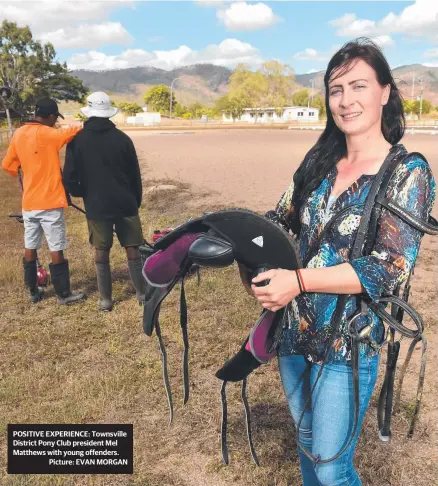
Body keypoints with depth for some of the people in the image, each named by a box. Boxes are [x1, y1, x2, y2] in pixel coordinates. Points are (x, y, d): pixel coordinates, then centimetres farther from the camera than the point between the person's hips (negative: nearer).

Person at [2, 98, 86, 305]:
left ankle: (33, 292, 25)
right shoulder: (48, 134, -13)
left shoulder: (18, 134, 7)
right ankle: (63, 294, 9)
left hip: (29, 202, 7)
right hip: (50, 202, -6)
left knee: (30, 247, 14)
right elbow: (75, 131, -25)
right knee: (56, 249, 1)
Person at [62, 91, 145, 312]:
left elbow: (69, 178, -4)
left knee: (101, 252, 10)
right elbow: (135, 175, 4)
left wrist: (84, 194, 15)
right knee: (132, 249, 9)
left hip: (96, 205, 0)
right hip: (125, 203, 0)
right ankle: (142, 293, 17)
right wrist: (136, 200, 16)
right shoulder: (122, 138, -3)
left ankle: (105, 299, 15)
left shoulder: (77, 140, -3)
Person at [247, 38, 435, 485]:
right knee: (307, 443, 24)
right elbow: (281, 221, 11)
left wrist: (298, 280, -26)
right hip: (293, 329, 5)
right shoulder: (319, 159, 4)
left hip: (347, 342, -5)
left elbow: (392, 267, -20)